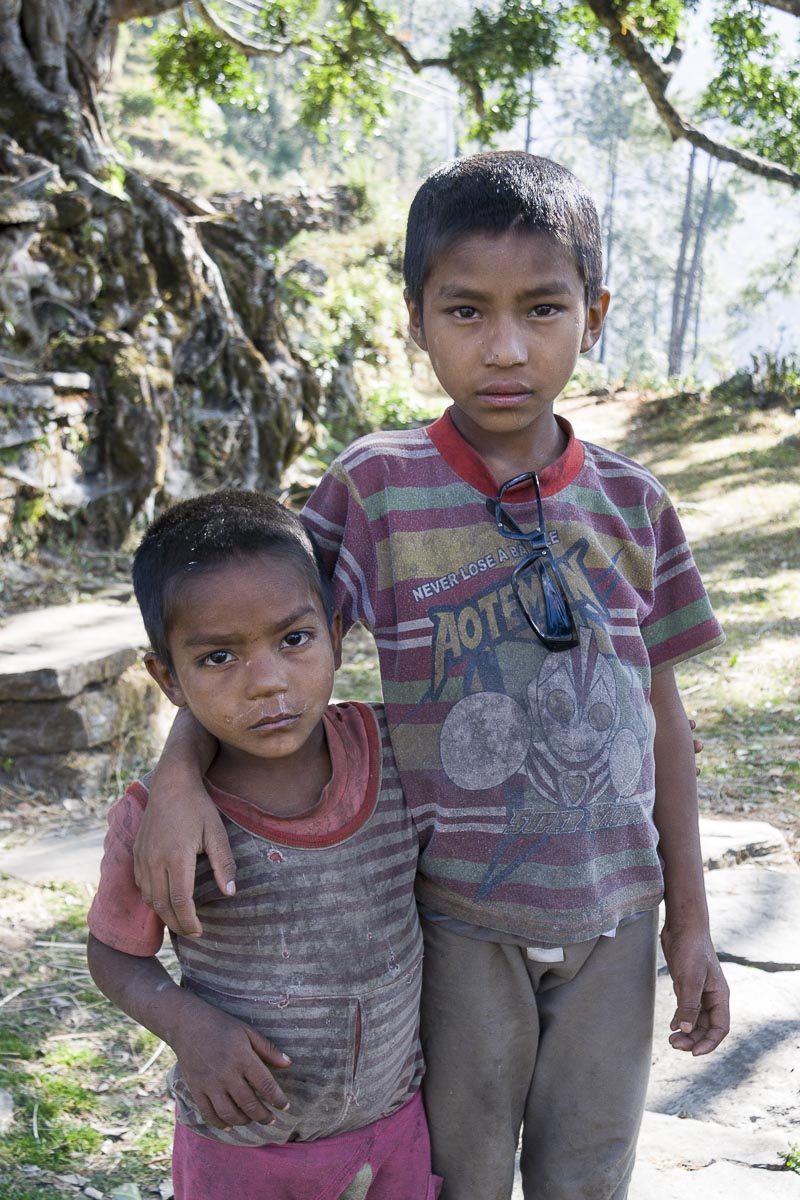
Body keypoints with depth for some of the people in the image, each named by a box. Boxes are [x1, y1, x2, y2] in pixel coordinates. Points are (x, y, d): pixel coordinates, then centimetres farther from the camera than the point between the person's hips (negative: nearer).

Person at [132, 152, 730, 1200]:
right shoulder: (379, 490, -10)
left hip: (611, 916, 3)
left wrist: (691, 924, 6)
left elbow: (660, 711, 3)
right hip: (455, 917, -2)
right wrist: (179, 775, -31)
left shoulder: (631, 505, -2)